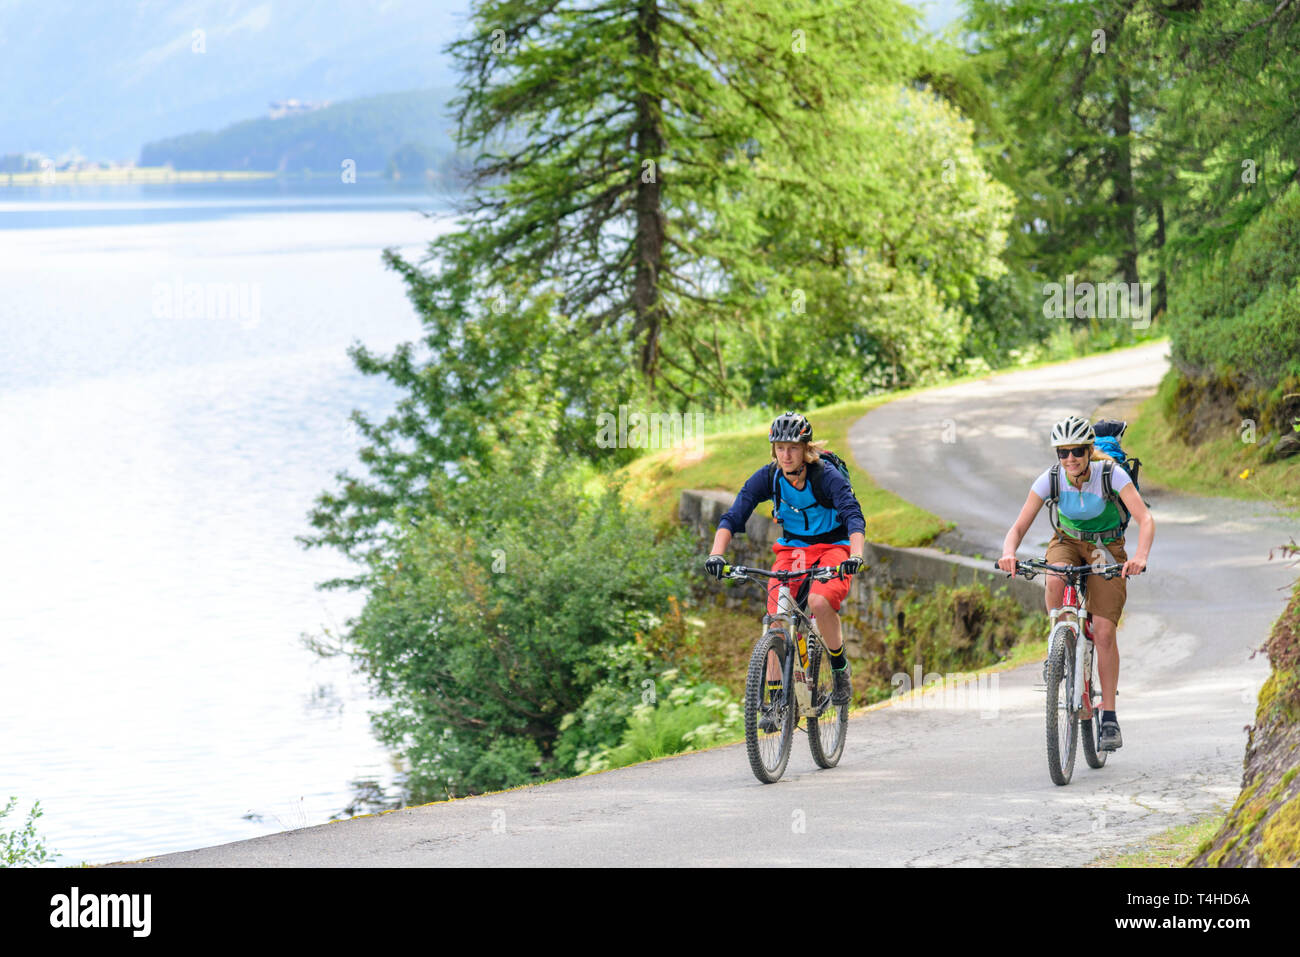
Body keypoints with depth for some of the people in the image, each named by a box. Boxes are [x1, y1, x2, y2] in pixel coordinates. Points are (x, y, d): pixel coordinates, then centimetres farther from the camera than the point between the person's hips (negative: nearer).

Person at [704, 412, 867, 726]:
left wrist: (855, 557, -51)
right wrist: (717, 554, -34)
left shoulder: (827, 476, -22)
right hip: (792, 549, 4)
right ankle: (775, 702, -12)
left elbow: (854, 517, -33)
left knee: (819, 602, -33)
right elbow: (733, 517, -16)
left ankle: (840, 669, -8)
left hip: (833, 547, -4)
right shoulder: (768, 477, -12)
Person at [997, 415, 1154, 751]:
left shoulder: (1112, 475, -25)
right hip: (1067, 543, 2)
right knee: (1056, 582, -36)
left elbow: (1146, 520, -33)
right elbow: (1019, 527, -19)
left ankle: (1109, 717, -7)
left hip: (1106, 550, -2)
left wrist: (1140, 557, -52)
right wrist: (1008, 553, -41)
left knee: (1104, 632, -14)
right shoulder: (1050, 480, -19)